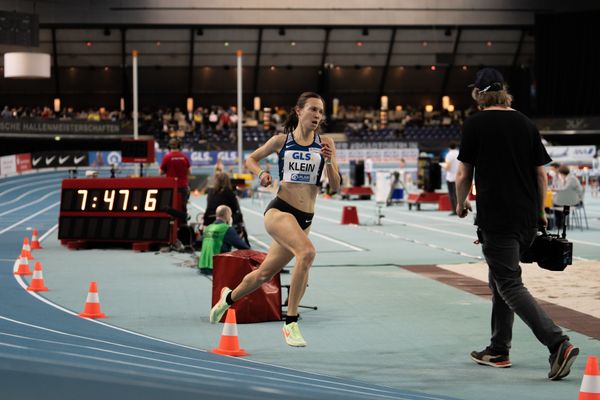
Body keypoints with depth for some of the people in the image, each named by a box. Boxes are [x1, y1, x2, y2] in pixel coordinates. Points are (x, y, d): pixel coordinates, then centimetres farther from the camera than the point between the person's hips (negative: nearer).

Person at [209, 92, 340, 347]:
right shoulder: (281, 140, 1)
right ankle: (291, 323, -24)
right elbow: (251, 159, 17)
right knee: (307, 251, -32)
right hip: (279, 211, -4)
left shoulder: (325, 144, 4)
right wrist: (261, 174, -3)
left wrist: (328, 162, -15)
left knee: (265, 274, 15)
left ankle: (229, 297, 47)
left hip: (304, 219, 4)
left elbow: (335, 187, 1)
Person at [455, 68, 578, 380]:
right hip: (527, 219, 6)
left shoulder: (475, 124, -5)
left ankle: (558, 343, -21)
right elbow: (541, 173, 9)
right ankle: (498, 351, 25)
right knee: (500, 279, 20)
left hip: (496, 219, -6)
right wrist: (539, 211, 21)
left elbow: (464, 174, -3)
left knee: (510, 285, -5)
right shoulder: (526, 123, 8)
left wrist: (461, 203, 15)